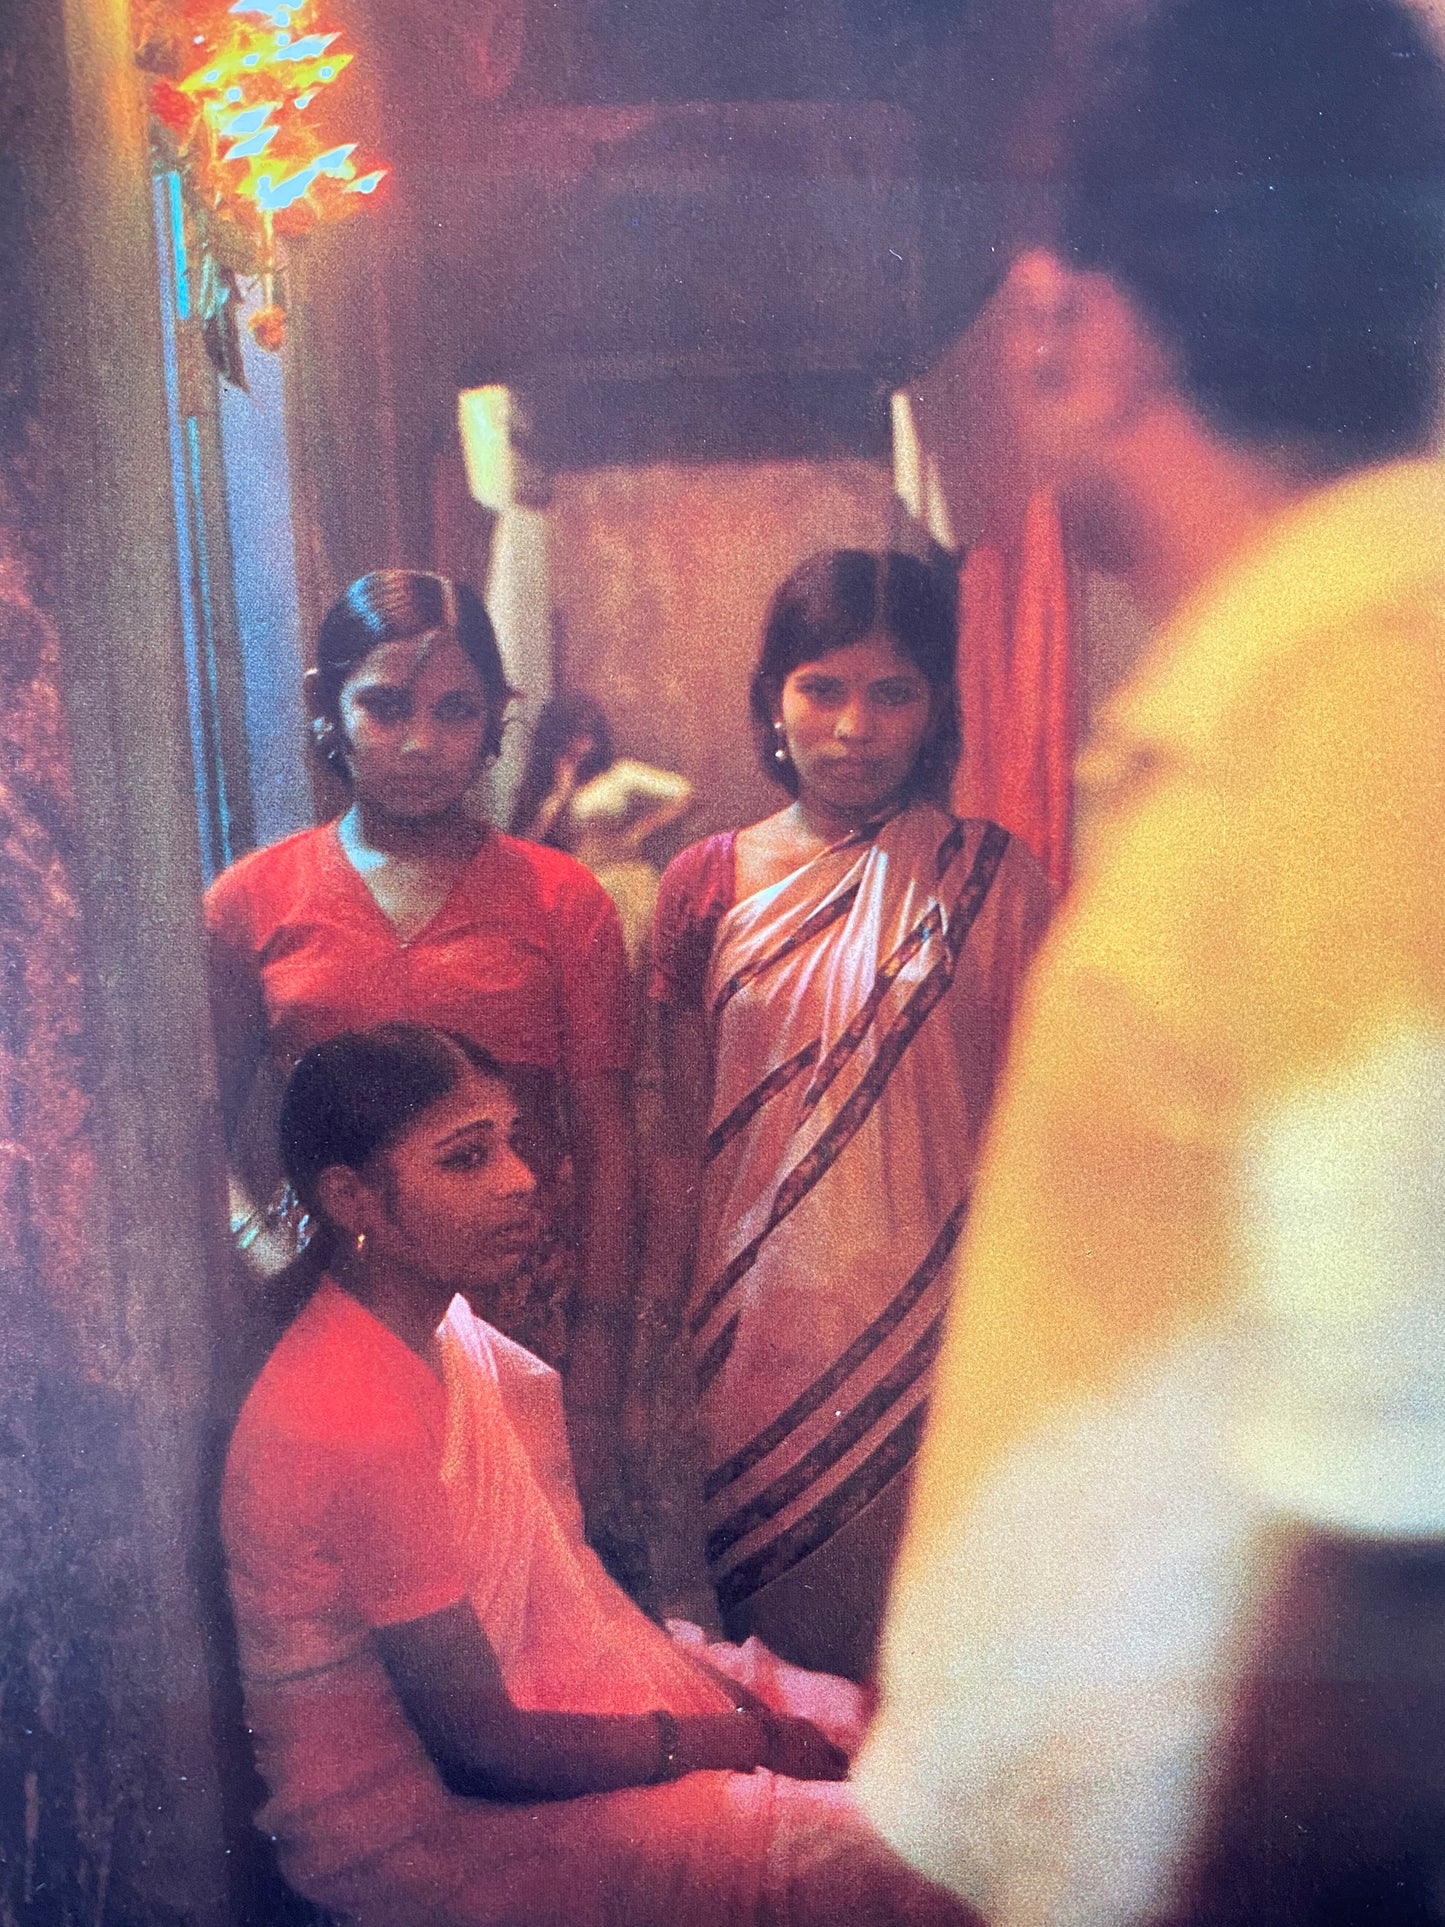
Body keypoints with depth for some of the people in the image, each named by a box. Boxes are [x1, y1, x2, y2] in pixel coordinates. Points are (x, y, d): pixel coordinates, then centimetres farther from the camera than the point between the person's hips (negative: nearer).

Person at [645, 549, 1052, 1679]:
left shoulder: (988, 881, -3)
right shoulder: (708, 887, 2)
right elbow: (682, 1134, 7)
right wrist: (652, 1338, 8)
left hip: (930, 1319, -1)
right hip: (758, 1320, 2)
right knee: (761, 1605, 13)